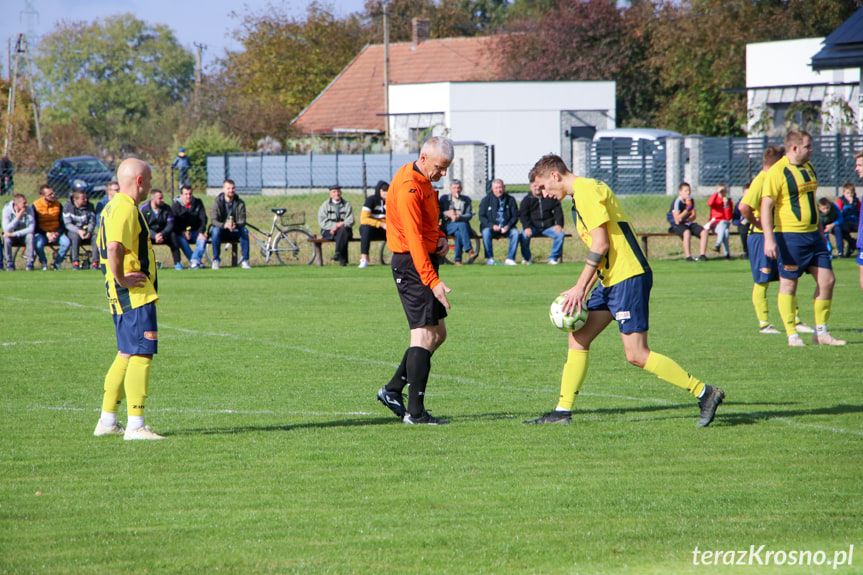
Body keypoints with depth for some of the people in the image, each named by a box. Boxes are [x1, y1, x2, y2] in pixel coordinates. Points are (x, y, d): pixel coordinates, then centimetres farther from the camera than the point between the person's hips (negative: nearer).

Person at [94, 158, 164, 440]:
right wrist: (121, 279, -21)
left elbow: (107, 246, 30)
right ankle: (135, 425, -14)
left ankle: (107, 421, 21)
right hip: (135, 295, -11)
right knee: (141, 355, -11)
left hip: (126, 298, 11)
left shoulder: (113, 207, 18)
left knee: (126, 355, 16)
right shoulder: (125, 209, -16)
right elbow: (114, 248, -31)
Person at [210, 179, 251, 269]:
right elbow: (214, 221, -17)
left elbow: (242, 221, -11)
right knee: (216, 230, -35)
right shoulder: (217, 202, -8)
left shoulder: (240, 203, -3)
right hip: (221, 231, -1)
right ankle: (215, 260, -26)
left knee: (244, 231, -30)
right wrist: (224, 225, -39)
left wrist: (235, 225, -36)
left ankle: (245, 260, -22)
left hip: (234, 232, 1)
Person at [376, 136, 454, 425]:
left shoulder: (423, 182, 13)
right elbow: (414, 238, -25)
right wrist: (433, 281, -29)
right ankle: (415, 412, -12)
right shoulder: (408, 188, -19)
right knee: (425, 335, -12)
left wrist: (440, 237, 5)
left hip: (425, 259, 10)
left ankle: (393, 390, 20)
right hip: (412, 265, -10)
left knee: (438, 333, 13)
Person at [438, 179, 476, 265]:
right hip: (448, 226, -1)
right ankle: (469, 251, -46)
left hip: (463, 224, 1)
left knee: (458, 233, -36)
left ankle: (457, 259, -35)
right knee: (462, 225, -35)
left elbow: (469, 215, 3)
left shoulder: (466, 200, 15)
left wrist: (460, 217, -18)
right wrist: (447, 213, -16)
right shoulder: (444, 198, 13)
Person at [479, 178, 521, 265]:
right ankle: (489, 258, -24)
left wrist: (508, 226, -13)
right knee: (486, 232, -34)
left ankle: (510, 258, -23)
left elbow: (515, 216, 6)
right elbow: (482, 216, 0)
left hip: (506, 228, 1)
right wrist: (492, 226, -17)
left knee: (515, 232, -28)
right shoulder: (486, 200, 4)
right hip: (491, 227, -1)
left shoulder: (510, 200, 7)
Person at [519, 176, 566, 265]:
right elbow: (522, 214, -2)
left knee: (560, 234, -26)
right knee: (524, 235, -32)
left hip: (548, 227, 1)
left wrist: (559, 224, -9)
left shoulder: (550, 197, 10)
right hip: (533, 227, -1)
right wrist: (527, 227, -20)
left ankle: (553, 258, -9)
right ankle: (526, 258, -8)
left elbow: (558, 211, 8)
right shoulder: (527, 200, 7)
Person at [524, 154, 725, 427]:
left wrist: (580, 288, -14)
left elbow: (601, 245, -17)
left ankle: (705, 393, -6)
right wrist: (584, 290, 16)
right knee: (578, 338, 8)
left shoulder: (586, 191, -12)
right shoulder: (582, 193, 20)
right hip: (612, 280, 10)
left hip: (628, 277, -10)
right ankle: (563, 410, 10)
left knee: (636, 355, -11)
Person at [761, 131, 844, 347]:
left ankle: (821, 333, 12)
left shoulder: (808, 167, 14)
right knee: (788, 284, -1)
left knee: (827, 280, 4)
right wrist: (769, 238, -23)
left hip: (812, 234, 8)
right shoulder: (777, 172, -12)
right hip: (789, 236, -8)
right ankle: (792, 335, 6)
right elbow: (766, 205, -15)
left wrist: (820, 230, 28)